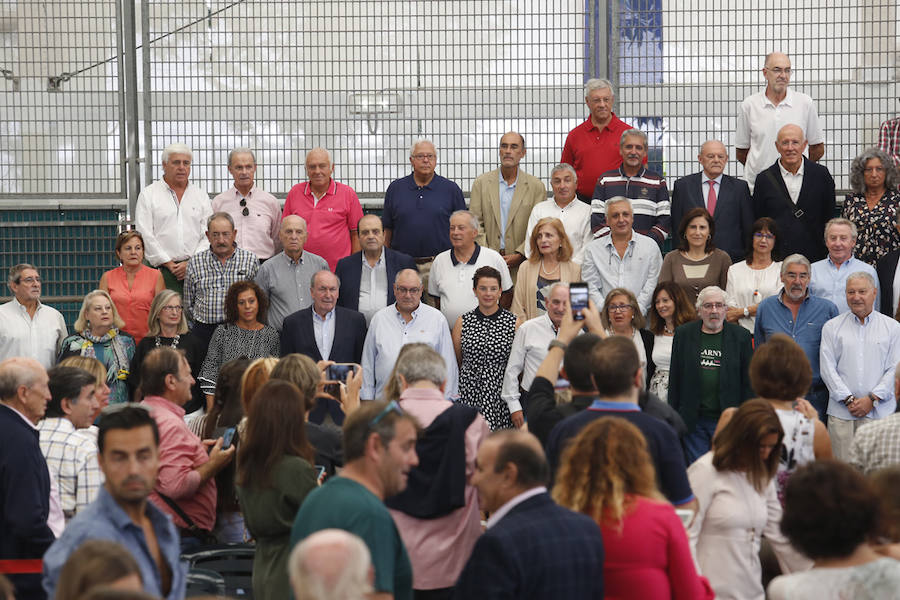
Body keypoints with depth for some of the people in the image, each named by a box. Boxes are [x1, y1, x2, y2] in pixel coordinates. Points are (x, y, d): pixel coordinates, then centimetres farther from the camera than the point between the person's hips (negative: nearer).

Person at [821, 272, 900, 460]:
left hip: (880, 412, 0)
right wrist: (848, 400, -6)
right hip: (841, 412, 0)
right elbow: (827, 368, 4)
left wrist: (872, 399, -7)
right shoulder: (832, 327, 11)